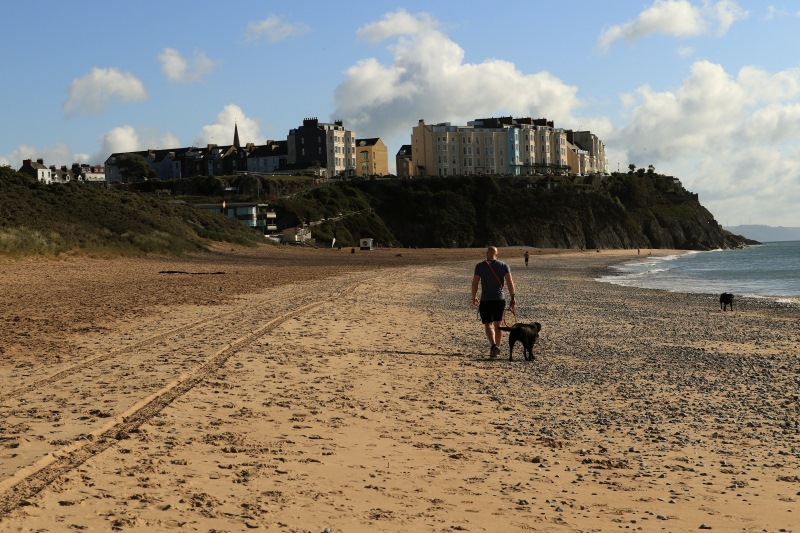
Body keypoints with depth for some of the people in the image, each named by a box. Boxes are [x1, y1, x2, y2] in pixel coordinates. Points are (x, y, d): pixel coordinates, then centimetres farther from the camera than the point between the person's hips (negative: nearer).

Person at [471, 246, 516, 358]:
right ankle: (497, 347, 26)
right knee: (497, 324, 18)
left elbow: (475, 283, -3)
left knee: (488, 325, -4)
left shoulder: (480, 266, -2)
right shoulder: (504, 266, 3)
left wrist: (474, 298, 9)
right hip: (500, 299, 3)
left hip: (486, 300, -3)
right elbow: (510, 282, -5)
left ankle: (494, 346, -27)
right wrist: (512, 298, -2)